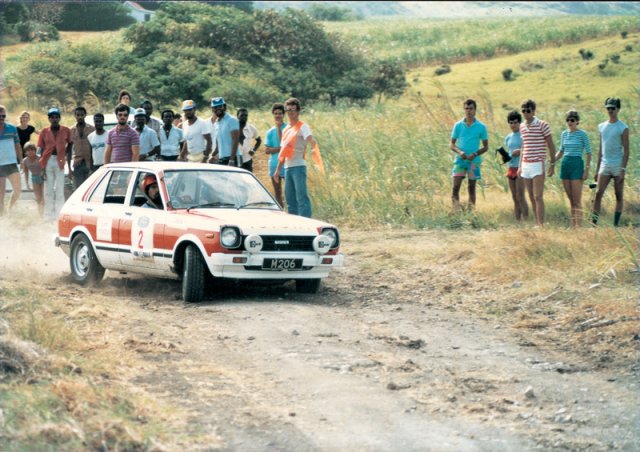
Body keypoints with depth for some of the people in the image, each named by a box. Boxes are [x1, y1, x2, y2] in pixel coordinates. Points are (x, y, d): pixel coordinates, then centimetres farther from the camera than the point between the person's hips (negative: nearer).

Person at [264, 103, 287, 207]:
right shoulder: (270, 132, 11)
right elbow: (267, 150, 3)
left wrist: (279, 128, -12)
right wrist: (280, 149, -10)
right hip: (274, 163, 5)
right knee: (277, 193, 10)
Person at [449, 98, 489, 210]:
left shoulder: (481, 127, 1)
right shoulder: (458, 125, 3)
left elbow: (485, 146, 5)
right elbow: (452, 144, 6)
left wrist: (475, 154, -12)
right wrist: (459, 152, -14)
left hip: (474, 161, 0)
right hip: (460, 159, 0)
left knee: (471, 188, 5)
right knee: (456, 186, -10)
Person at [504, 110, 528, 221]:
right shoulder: (508, 138, 15)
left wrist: (520, 151, -19)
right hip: (511, 168, 6)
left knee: (520, 196, -12)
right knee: (515, 198, 7)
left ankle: (526, 220, -11)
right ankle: (518, 221, 9)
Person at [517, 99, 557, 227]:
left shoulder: (542, 125, -6)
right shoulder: (522, 126, 12)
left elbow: (551, 146, -3)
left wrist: (552, 164, -8)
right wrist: (520, 166, 18)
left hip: (538, 165, -6)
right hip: (525, 165, 6)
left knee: (538, 197, -12)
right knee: (531, 198, 7)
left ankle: (541, 225, -14)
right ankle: (537, 224, 12)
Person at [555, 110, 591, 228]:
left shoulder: (582, 134, -5)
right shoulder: (564, 134, 11)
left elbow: (588, 153, -3)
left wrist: (587, 170, -10)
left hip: (577, 165, -6)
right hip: (565, 164, 6)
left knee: (577, 200, -8)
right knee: (571, 199, 8)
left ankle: (578, 226, -9)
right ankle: (573, 225, 11)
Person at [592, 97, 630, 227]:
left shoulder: (623, 128, -3)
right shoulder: (602, 127, 12)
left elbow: (626, 150, -7)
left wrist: (623, 170, -15)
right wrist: (597, 169, 13)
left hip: (618, 166, -4)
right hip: (605, 165, 4)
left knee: (619, 196, 2)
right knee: (598, 193, -8)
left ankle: (616, 224, 5)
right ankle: (594, 221, -11)